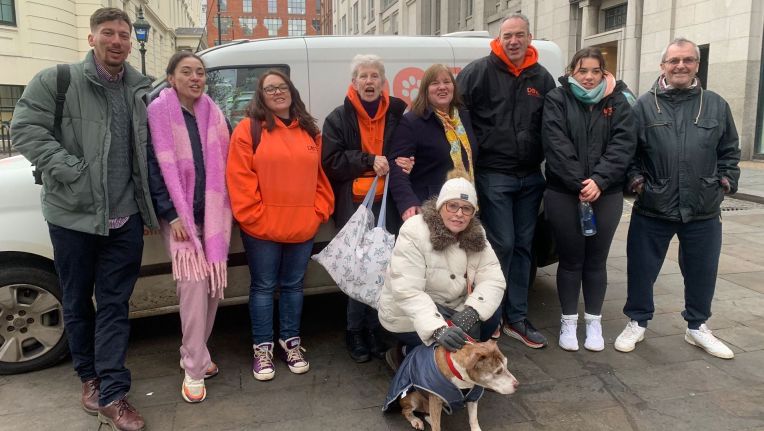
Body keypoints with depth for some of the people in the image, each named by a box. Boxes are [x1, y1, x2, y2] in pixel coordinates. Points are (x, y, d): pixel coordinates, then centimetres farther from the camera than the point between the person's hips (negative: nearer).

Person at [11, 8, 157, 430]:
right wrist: (70, 171, -19)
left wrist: (149, 207, 6)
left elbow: (151, 148, 13)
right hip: (73, 214, -2)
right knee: (77, 303, 13)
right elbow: (26, 129, -9)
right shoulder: (55, 81, -3)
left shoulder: (142, 89, 7)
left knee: (114, 305, 4)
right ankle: (90, 377, 32)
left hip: (125, 218, 2)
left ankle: (111, 395, 9)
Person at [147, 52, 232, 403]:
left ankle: (194, 353, 23)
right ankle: (194, 369, -1)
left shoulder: (213, 114, 10)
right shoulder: (158, 112, -4)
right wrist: (171, 214, -14)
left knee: (213, 284, 5)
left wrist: (222, 210, 7)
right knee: (194, 284, -13)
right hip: (179, 215, -5)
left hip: (213, 214, 5)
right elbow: (154, 166, -8)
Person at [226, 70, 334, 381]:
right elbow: (240, 179, -9)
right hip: (262, 228, -4)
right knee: (264, 286, 7)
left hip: (303, 227, 4)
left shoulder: (310, 131, 11)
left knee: (293, 285, 14)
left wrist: (319, 211, 3)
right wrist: (254, 215, -14)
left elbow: (320, 176, 12)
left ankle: (291, 342, 28)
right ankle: (262, 348, 20)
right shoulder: (248, 129, -4)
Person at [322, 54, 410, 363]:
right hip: (353, 205, -2)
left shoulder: (397, 114, 7)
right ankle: (355, 331, 16)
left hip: (386, 204, 2)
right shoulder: (338, 118, 3)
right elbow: (331, 161, -5)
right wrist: (370, 161, -13)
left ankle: (375, 327, 20)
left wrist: (402, 164, -8)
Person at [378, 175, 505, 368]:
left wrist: (472, 310, -34)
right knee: (462, 336, -26)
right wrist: (437, 328, -46)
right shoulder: (414, 232, -24)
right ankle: (406, 355, -2)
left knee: (491, 313, -17)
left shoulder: (476, 234, -6)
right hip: (408, 314, -6)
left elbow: (493, 279, -13)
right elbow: (407, 292, -32)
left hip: (451, 307, 6)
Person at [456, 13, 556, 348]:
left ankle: (516, 318, 21)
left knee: (522, 246, 10)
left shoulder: (542, 78, 8)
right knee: (502, 244, -4)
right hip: (493, 175, -5)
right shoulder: (479, 71, -5)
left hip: (530, 177, 5)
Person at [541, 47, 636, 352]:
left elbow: (623, 144, -5)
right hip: (563, 193, -1)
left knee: (596, 260, 9)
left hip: (606, 195, 2)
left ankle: (593, 321, 24)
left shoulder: (618, 102, 6)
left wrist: (599, 181, -18)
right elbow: (556, 145, -11)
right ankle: (569, 321, 21)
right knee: (570, 259, 7)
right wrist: (579, 184, -18)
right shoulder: (557, 100, 0)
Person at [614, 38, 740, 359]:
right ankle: (637, 323, 26)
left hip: (704, 212, 2)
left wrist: (726, 182, 3)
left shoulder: (716, 105, 7)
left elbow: (730, 151, 14)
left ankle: (697, 327, 34)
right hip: (652, 210, -2)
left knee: (702, 272, 14)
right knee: (641, 270, 7)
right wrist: (635, 179, -7)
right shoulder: (644, 105, 0)